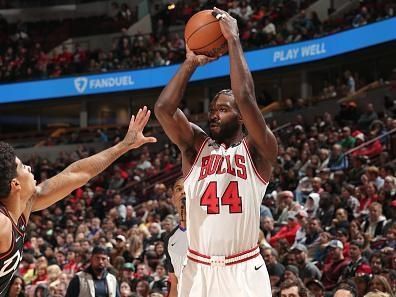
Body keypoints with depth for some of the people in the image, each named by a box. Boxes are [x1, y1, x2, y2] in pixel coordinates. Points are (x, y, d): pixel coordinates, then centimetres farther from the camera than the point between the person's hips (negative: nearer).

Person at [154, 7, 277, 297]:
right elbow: (163, 108, -5)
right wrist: (191, 62, -2)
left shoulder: (257, 150, 1)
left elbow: (245, 98, -15)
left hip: (244, 272, -3)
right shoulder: (196, 146, 11)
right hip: (197, 271, 3)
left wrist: (233, 40, -11)